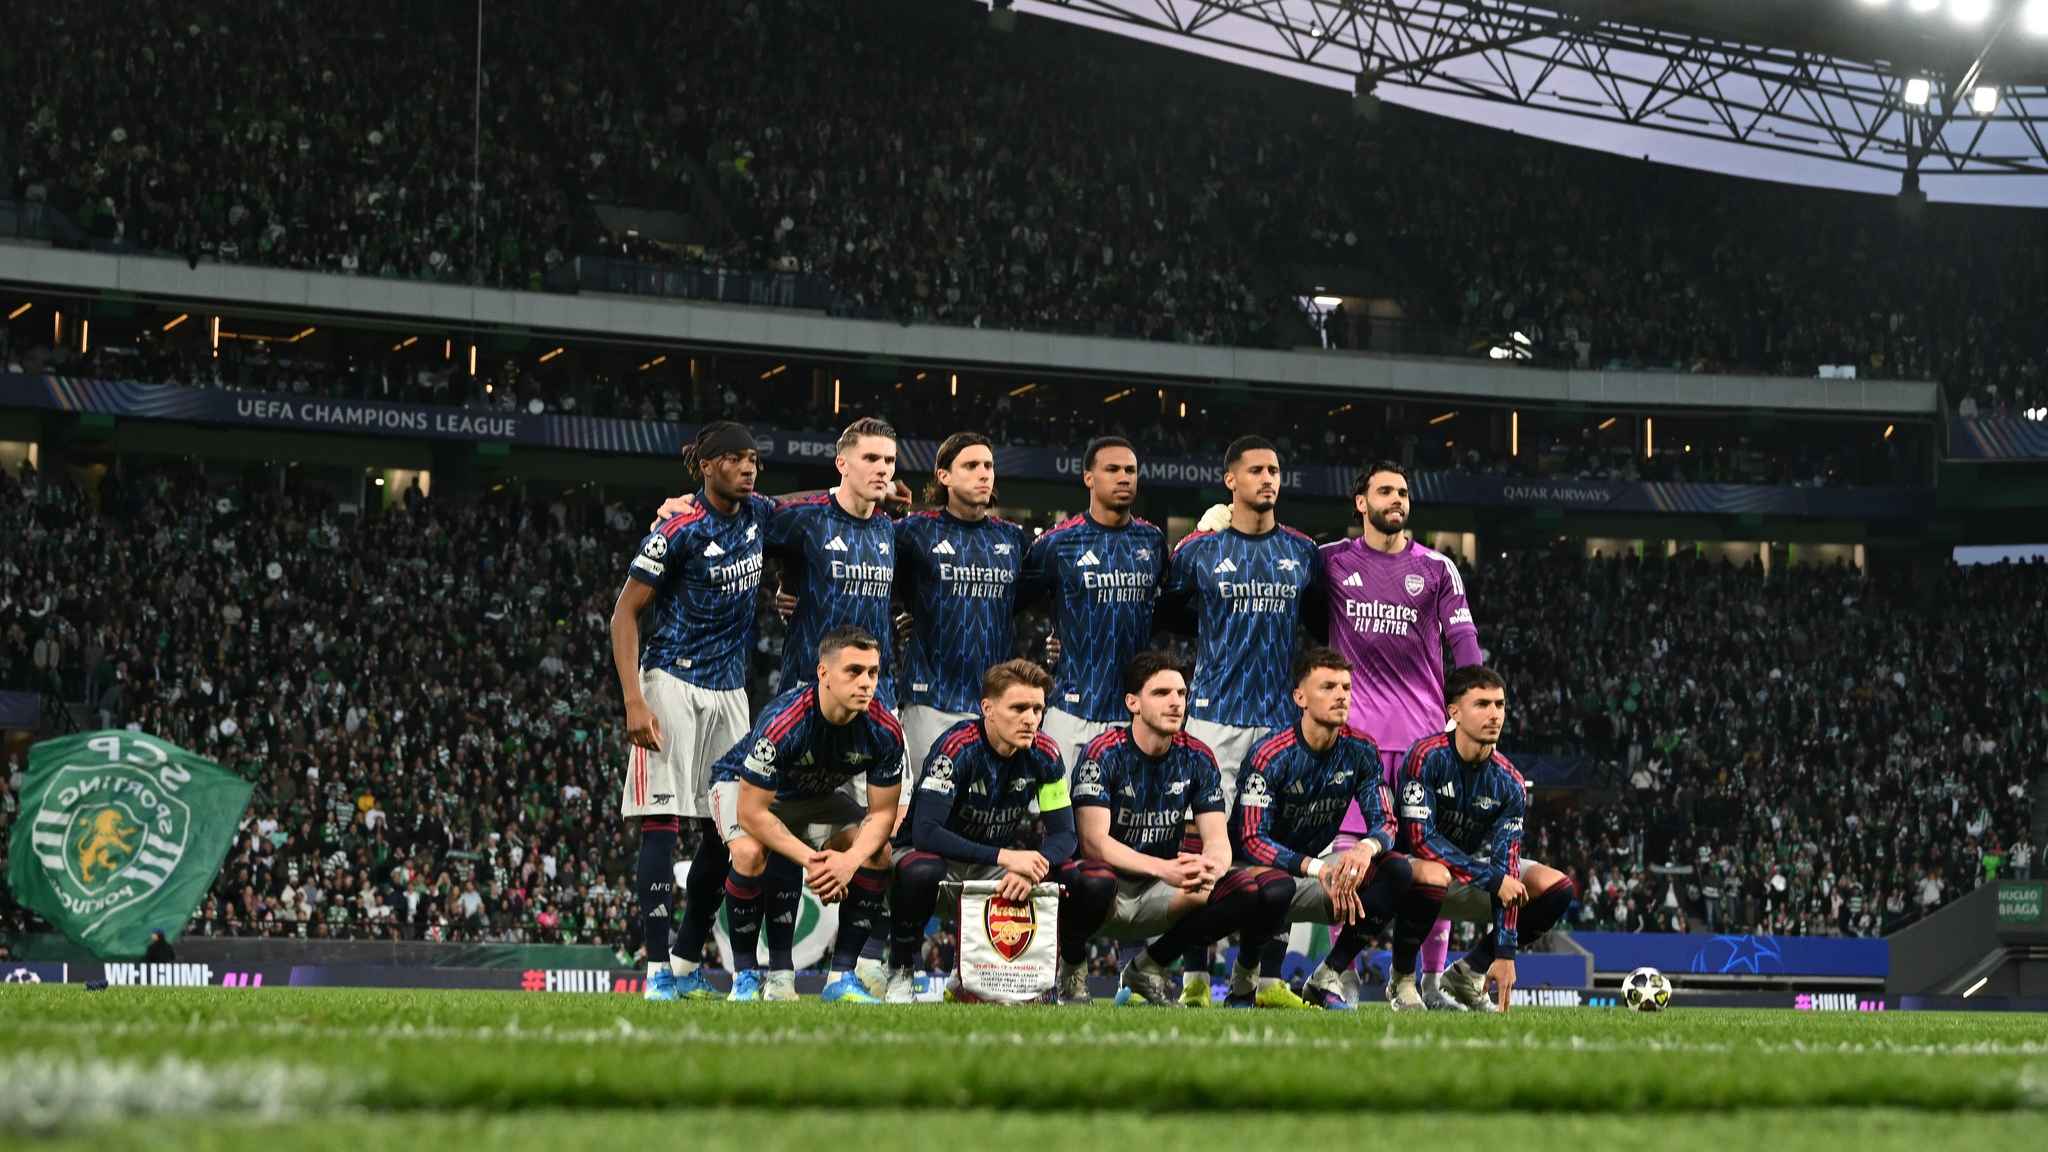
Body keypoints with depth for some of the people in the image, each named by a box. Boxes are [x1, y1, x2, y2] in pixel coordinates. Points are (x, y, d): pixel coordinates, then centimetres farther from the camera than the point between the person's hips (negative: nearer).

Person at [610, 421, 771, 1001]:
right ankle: (658, 970, -16)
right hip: (673, 682, -7)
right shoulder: (678, 530, -14)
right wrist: (634, 701, -20)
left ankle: (688, 964, 17)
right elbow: (625, 612, -12)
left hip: (729, 690, 7)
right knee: (663, 821, -12)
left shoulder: (757, 514, 6)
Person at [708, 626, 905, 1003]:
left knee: (878, 855, -18)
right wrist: (810, 859, -37)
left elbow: (882, 813, -15)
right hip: (744, 787, -5)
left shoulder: (884, 732, -24)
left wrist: (850, 859, -35)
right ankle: (745, 976, -18)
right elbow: (752, 811, -33)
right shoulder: (781, 723, -38)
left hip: (818, 795, 5)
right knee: (751, 853, -35)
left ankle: (842, 976, -10)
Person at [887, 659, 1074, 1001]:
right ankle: (900, 972, -14)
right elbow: (925, 832, -34)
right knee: (921, 873, -40)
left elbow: (1063, 835, -10)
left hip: (997, 862, 5)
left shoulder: (1044, 753, -10)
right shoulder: (957, 747, -25)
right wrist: (1005, 857, -42)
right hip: (934, 854, -5)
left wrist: (1031, 868, -34)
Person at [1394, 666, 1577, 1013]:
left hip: (1471, 870, 5)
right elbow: (1420, 838, -26)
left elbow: (1506, 868, -13)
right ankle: (1402, 980, -15)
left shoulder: (1509, 783, -8)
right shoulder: (1426, 756, -21)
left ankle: (1467, 973, 1)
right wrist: (1493, 879, -27)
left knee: (1557, 888, -12)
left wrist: (1505, 953, -20)